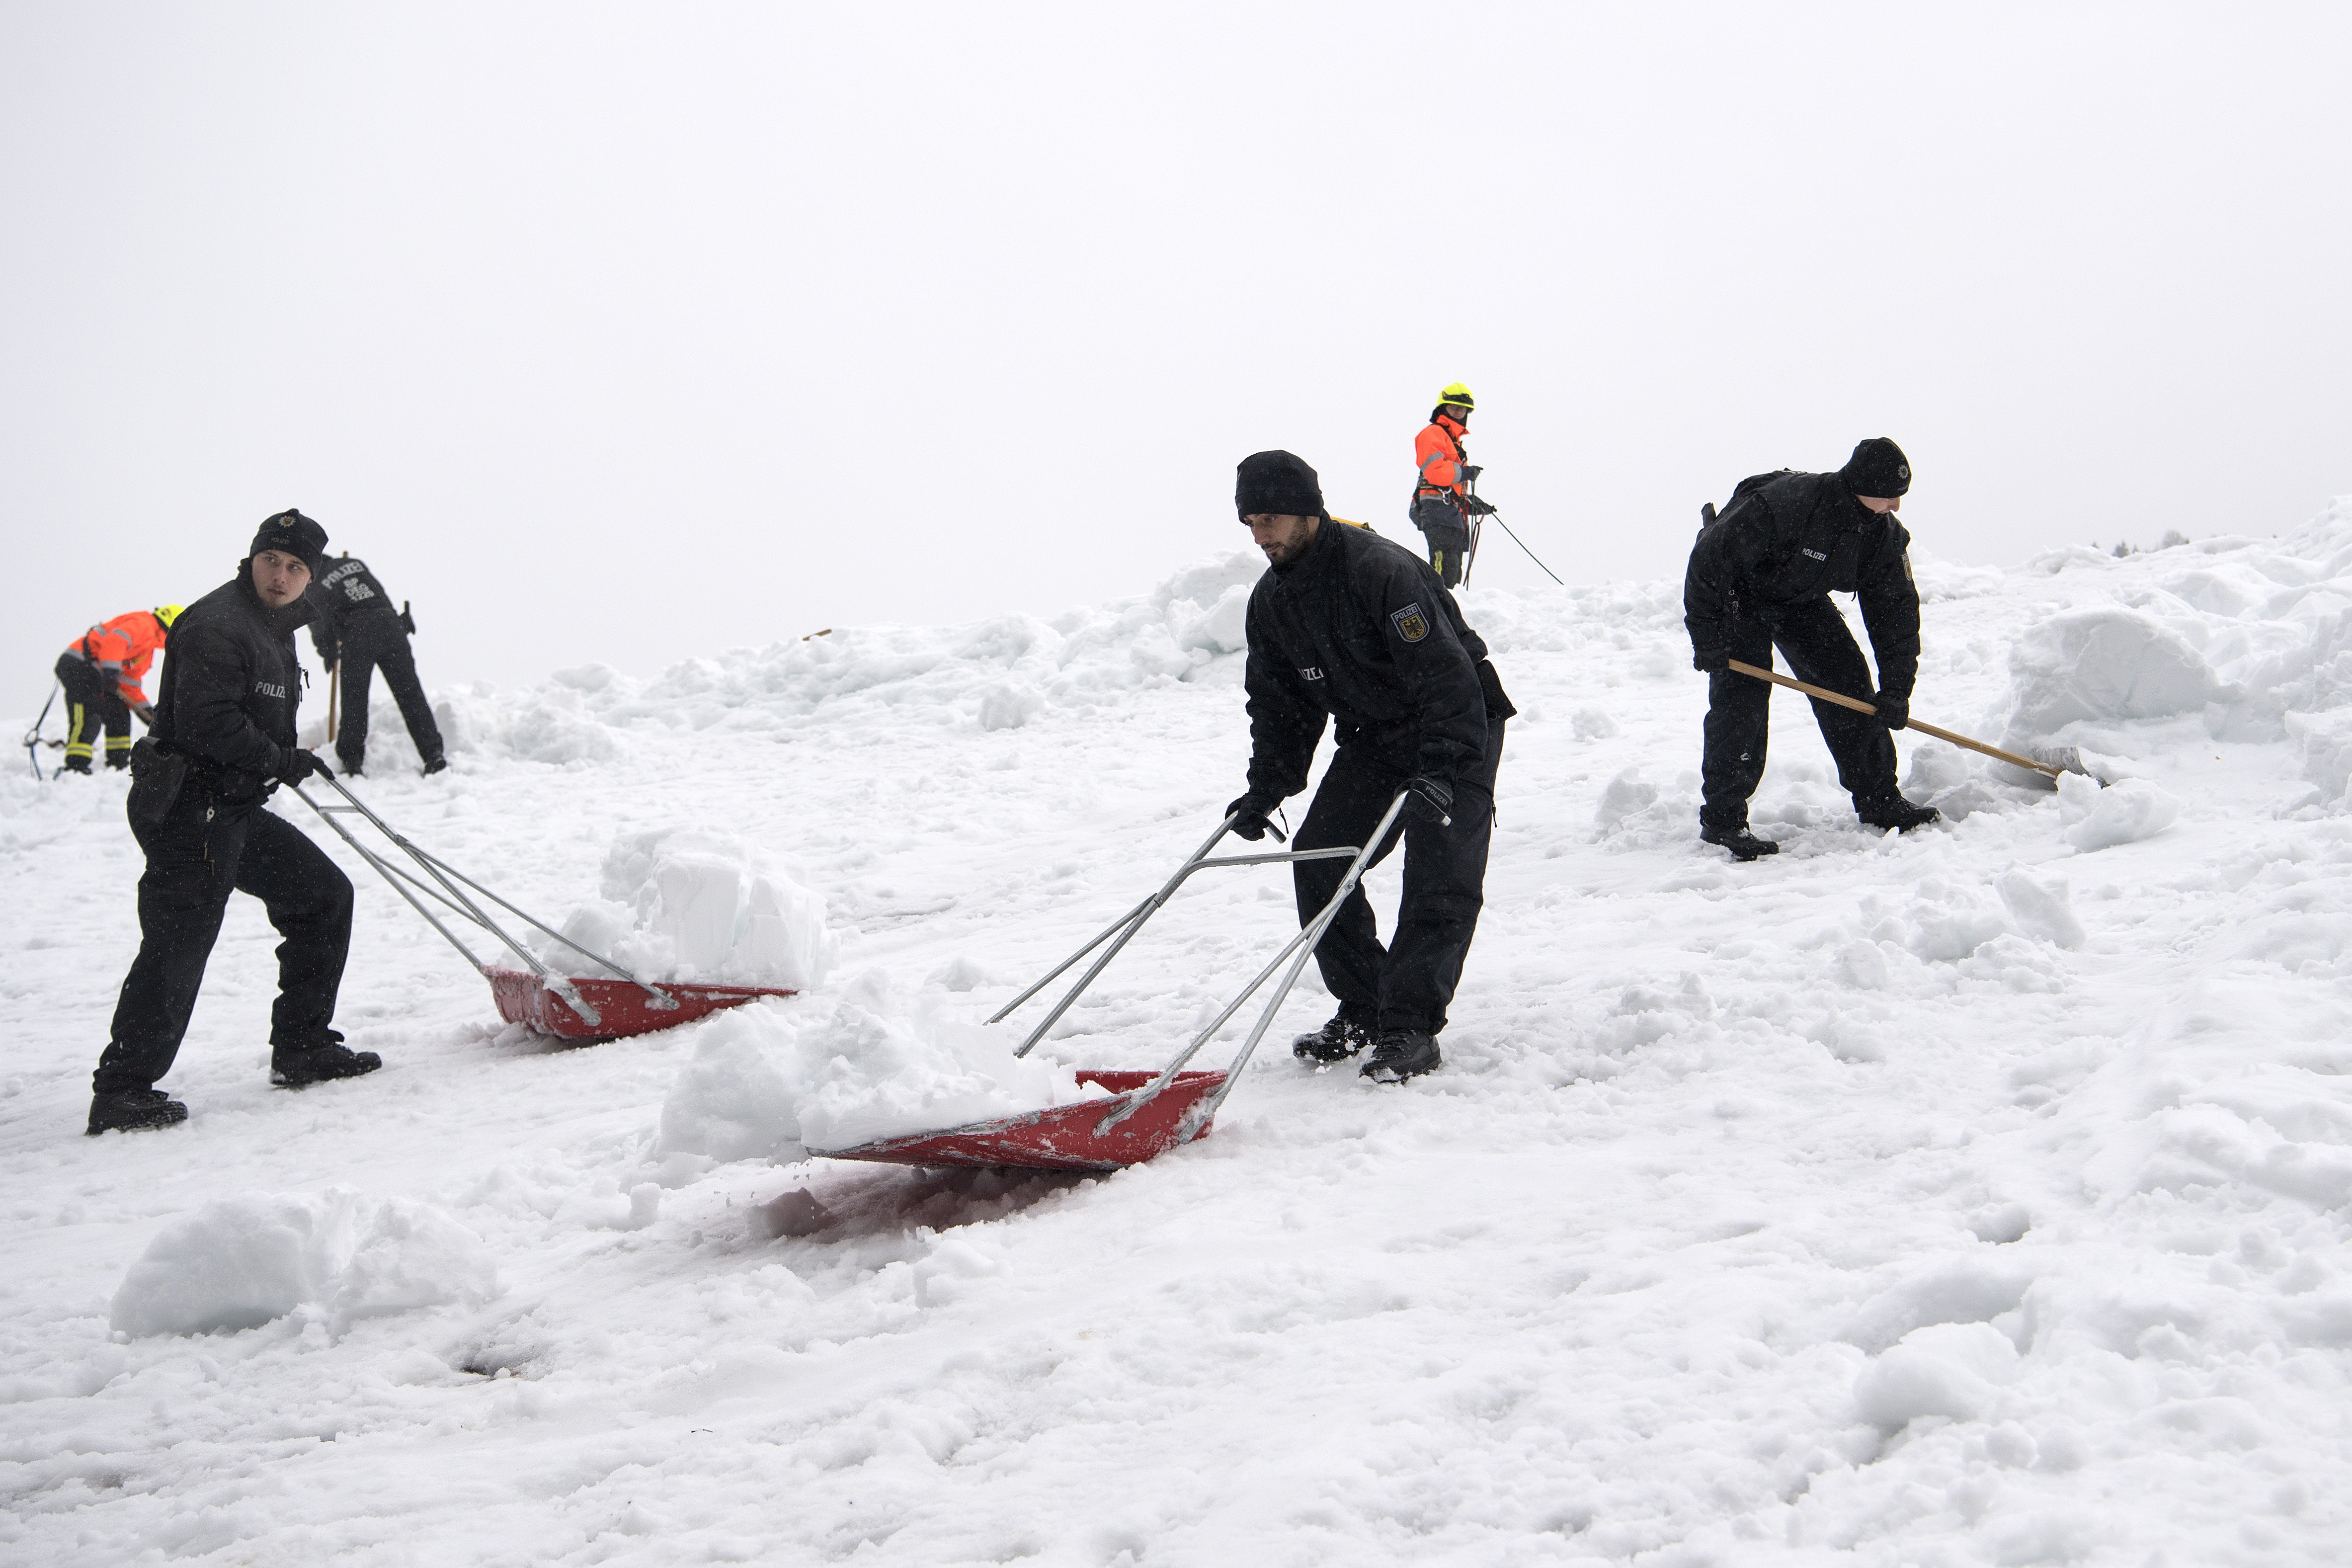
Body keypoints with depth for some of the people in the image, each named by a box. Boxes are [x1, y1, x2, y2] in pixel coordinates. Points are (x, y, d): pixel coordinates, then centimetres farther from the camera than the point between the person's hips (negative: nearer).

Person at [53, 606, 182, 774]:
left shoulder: (148, 651, 23)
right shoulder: (142, 625, -9)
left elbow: (131, 684, 25)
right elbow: (114, 642, -27)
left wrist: (147, 711, 17)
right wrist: (111, 673, -35)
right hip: (77, 665, -11)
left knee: (119, 715, 13)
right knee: (89, 716, -20)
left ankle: (118, 763, 20)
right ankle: (76, 766, -25)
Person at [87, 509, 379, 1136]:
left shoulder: (275, 626, 16)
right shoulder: (217, 626, -17)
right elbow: (208, 723, -25)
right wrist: (284, 761, -16)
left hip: (236, 812, 10)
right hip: (190, 813, -10)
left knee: (325, 894, 13)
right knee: (178, 948, -11)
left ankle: (301, 1049, 19)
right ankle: (120, 1094, -4)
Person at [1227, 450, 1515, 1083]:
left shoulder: (1379, 569, -27)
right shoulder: (1272, 600, -1)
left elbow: (1447, 675, -32)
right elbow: (1279, 704, 10)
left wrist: (1437, 771, -41)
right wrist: (1265, 788, -2)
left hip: (1459, 728, -7)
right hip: (1373, 738, 7)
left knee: (1439, 877, -16)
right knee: (1317, 859, -2)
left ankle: (1411, 1027, -12)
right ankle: (1361, 1010, 10)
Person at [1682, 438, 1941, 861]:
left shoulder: (1883, 533, -16)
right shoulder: (1786, 503, -37)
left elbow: (1895, 610, -5)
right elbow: (1710, 558, -31)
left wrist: (1896, 690, -9)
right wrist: (1707, 636, -28)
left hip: (1802, 599, 6)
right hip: (1738, 592, -6)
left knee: (1848, 680, 0)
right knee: (1743, 692, -19)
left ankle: (1878, 800, 11)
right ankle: (1722, 818, -14)